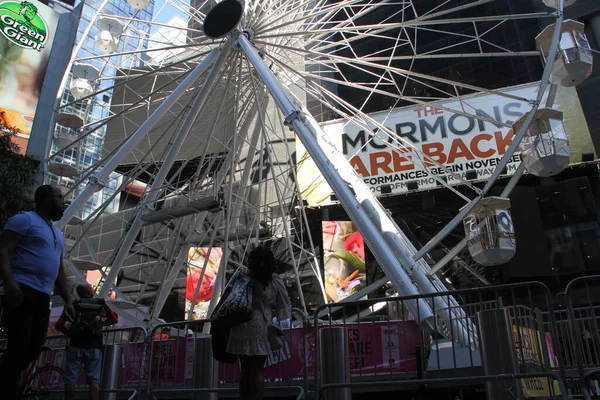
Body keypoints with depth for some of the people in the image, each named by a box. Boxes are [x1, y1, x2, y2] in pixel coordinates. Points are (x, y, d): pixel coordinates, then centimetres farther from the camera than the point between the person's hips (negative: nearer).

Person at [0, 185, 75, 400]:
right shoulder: (24, 219, 0)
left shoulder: (57, 234, 25)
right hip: (22, 293, -8)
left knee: (33, 349, 8)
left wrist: (68, 300, 17)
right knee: (18, 349, -9)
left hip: (42, 297, 8)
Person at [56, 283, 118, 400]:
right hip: (94, 347, 0)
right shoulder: (101, 304, 5)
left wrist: (70, 332, 15)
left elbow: (59, 325, -2)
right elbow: (114, 319, 7)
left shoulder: (74, 305, 4)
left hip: (76, 346, 0)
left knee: (71, 379, 4)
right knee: (94, 380, 0)